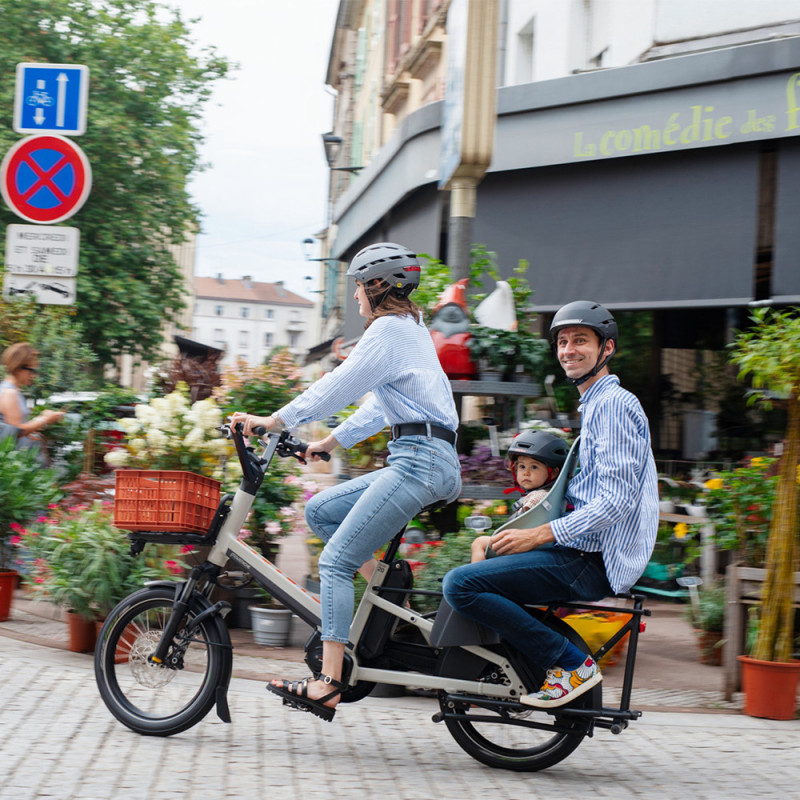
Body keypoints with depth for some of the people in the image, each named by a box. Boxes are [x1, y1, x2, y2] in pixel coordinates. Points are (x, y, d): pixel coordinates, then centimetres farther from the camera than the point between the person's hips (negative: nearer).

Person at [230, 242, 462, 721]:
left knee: (335, 561, -12)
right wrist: (330, 442, 28)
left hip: (419, 461, -10)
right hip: (429, 461, 10)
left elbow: (338, 386, -12)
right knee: (320, 511, 12)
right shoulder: (413, 329, 24)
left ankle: (329, 685, -17)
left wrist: (273, 421, -9)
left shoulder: (390, 330, -7)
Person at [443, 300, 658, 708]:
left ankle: (571, 664, -13)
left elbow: (617, 499, -22)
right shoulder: (596, 403, 20)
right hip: (587, 549, 11)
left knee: (460, 584, -19)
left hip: (592, 562, -11)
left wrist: (540, 534, -23)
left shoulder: (614, 403, -12)